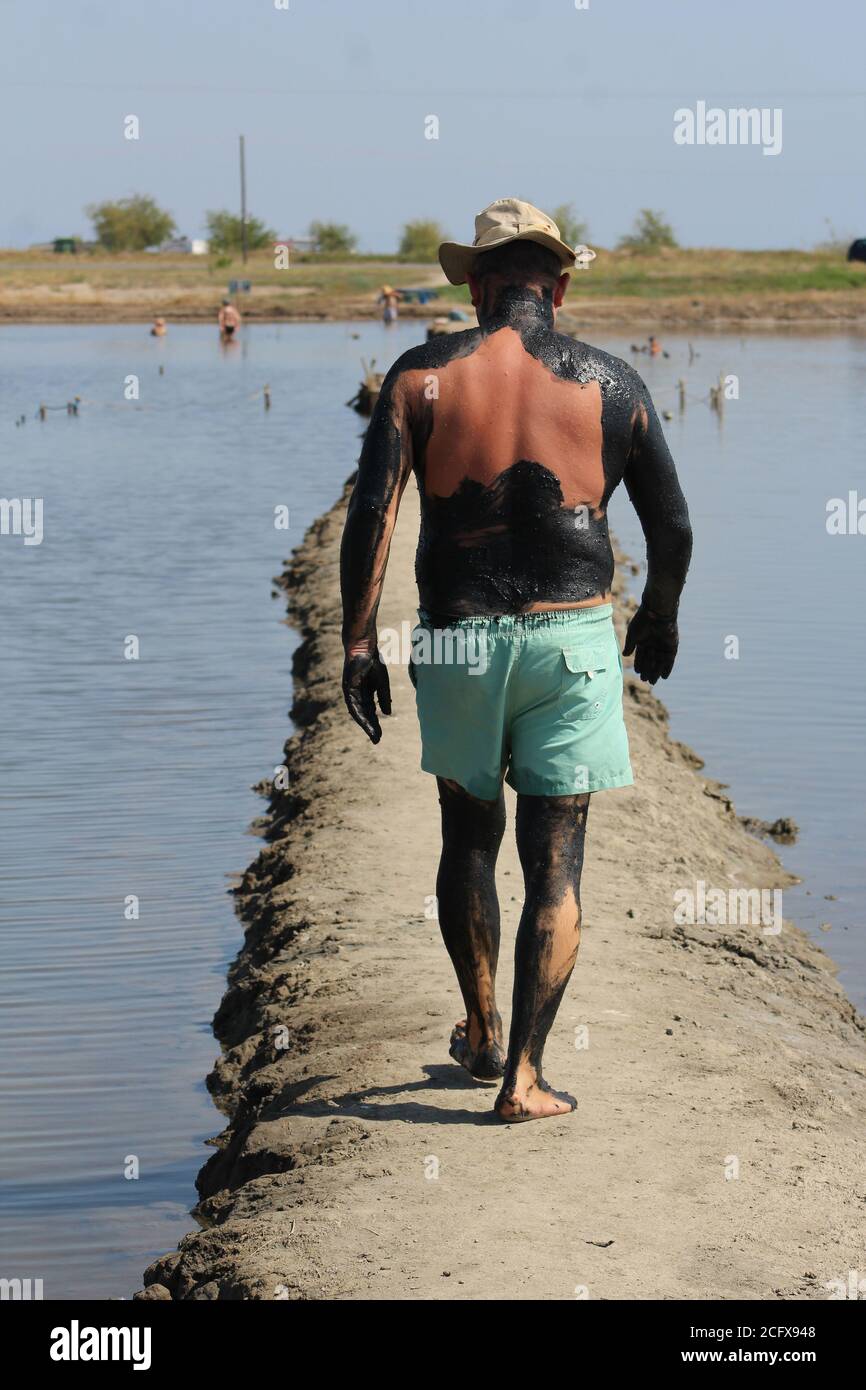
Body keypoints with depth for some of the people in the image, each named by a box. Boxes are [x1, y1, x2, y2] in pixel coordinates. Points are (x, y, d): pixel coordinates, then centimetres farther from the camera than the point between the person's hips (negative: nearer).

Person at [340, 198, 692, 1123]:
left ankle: (482, 1033, 34)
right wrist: (660, 619, 24)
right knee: (555, 863, 3)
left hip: (458, 639, 1)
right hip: (572, 634, -1)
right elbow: (672, 528, 6)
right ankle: (523, 1076, 0)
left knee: (469, 836, 21)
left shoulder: (425, 374, -1)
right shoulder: (611, 384, 1)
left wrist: (357, 641, -5)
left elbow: (371, 511, -10)